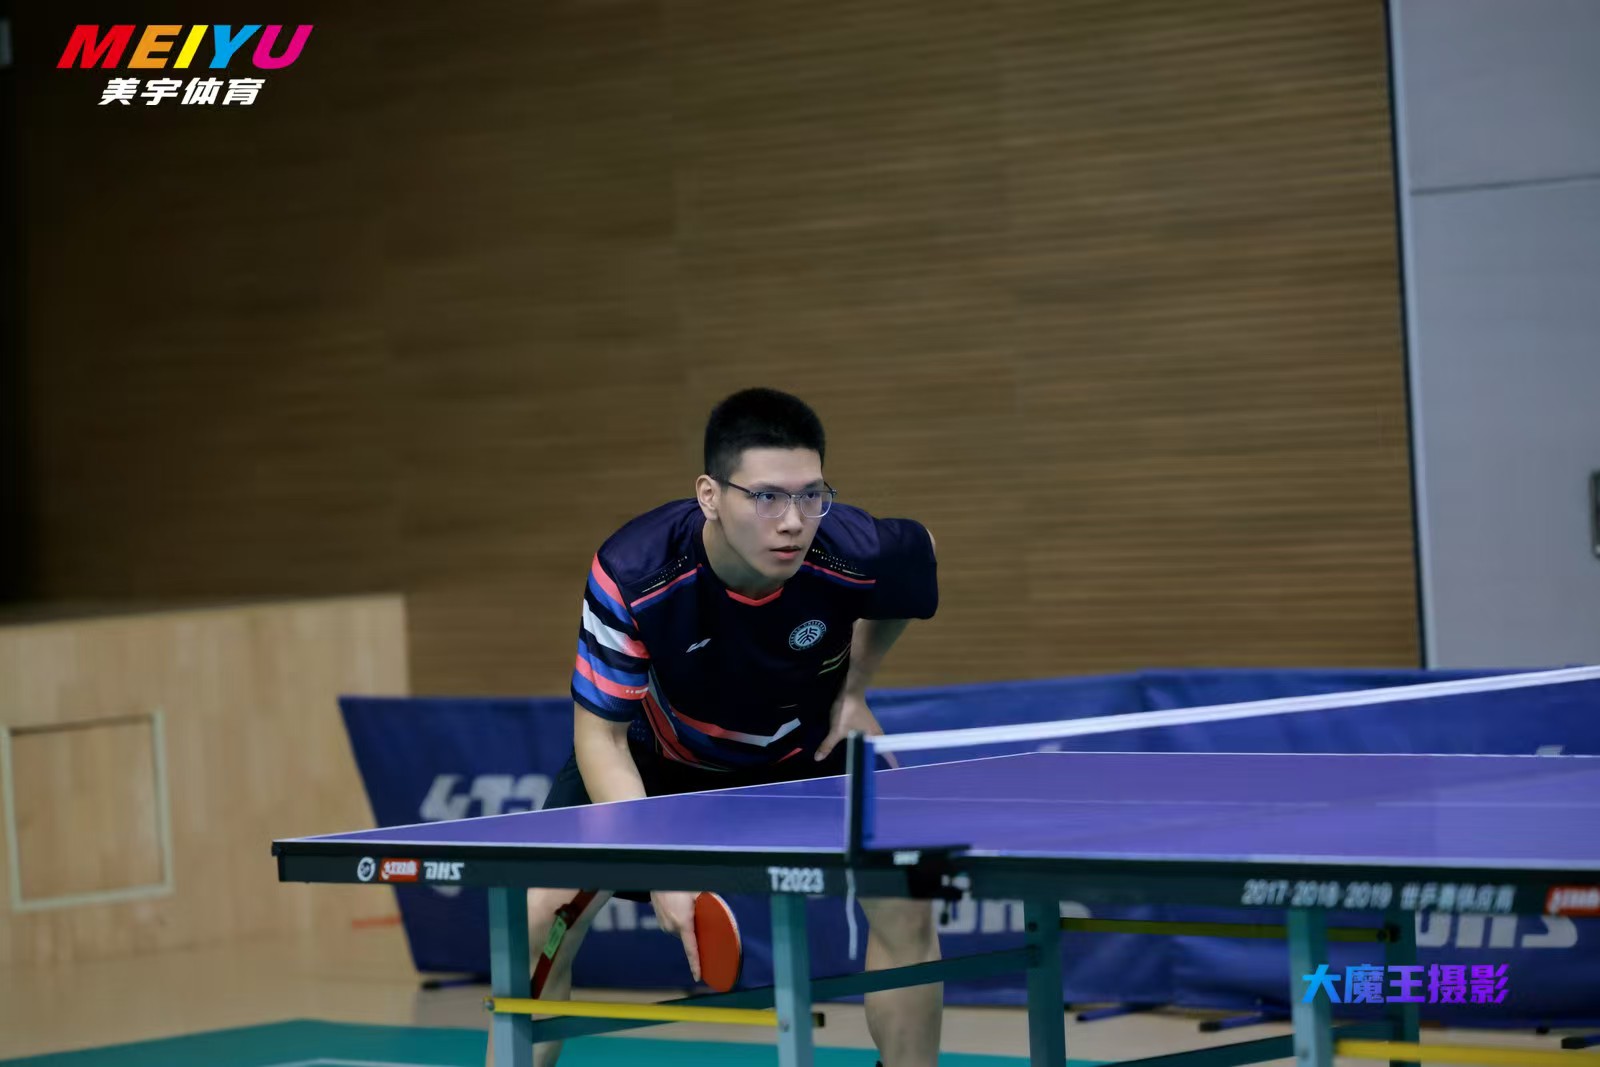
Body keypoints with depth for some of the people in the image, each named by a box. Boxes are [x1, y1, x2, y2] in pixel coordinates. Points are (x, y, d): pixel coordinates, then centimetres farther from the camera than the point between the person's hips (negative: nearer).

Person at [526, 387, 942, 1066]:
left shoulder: (856, 554, -32)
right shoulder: (631, 575, -36)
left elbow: (920, 549, -4)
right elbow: (600, 737, -26)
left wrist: (854, 688, -5)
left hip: (807, 748, 1)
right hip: (655, 755, -1)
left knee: (903, 903, -17)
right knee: (541, 914, -15)